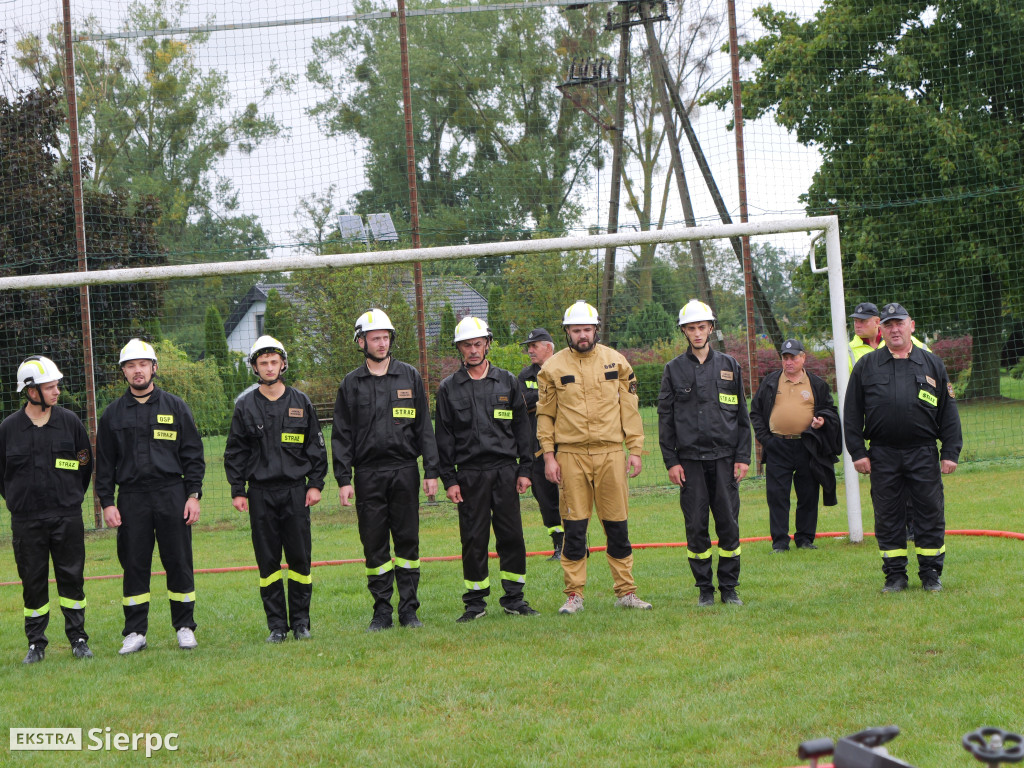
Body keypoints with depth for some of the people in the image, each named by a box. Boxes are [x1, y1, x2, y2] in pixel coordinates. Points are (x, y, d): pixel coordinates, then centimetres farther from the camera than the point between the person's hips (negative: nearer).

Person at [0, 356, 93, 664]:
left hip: (67, 518, 1)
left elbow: (85, 464, 12)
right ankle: (36, 643, 14)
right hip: (26, 521, -1)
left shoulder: (70, 422, 2)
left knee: (72, 578, 3)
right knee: (33, 582, 4)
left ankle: (78, 638, 13)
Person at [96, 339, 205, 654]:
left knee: (179, 563, 1)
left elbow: (193, 454, 6)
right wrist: (106, 503, 2)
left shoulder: (175, 407, 7)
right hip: (131, 499, 1)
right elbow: (104, 463, 10)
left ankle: (185, 627, 11)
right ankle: (135, 632, 8)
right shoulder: (113, 414, 9)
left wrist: (193, 495, -2)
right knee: (134, 565, 1)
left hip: (172, 495, -1)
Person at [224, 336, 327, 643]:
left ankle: (301, 622, 10)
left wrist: (315, 484, 3)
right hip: (261, 493, 0)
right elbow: (234, 453, 7)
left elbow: (316, 446, 10)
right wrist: (237, 491, 1)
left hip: (295, 490, 0)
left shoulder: (300, 402, 7)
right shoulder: (245, 406, 5)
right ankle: (277, 625, 7)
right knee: (268, 560, 1)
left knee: (300, 557, 0)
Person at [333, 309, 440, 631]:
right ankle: (382, 611, 9)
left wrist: (431, 471, 1)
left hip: (405, 471, 0)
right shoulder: (351, 384, 7)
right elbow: (342, 436, 6)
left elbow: (424, 428, 7)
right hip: (368, 474, 0)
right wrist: (343, 480, -3)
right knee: (374, 544, 1)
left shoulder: (410, 377, 7)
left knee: (408, 540, 1)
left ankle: (409, 608, 8)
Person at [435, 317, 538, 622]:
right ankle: (475, 602, 8)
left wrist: (525, 469, 4)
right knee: (473, 538, 0)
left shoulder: (507, 382, 9)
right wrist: (449, 479, -1)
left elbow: (522, 428, 11)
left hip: (505, 471, 1)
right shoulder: (449, 388, 6)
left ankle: (514, 597, 11)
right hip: (469, 474, -1)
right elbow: (443, 437, 5)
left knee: (511, 534, 1)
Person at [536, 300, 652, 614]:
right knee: (574, 527, 0)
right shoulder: (553, 367, 3)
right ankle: (574, 595, 8)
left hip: (610, 454, 1)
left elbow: (629, 408, 8)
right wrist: (548, 456, -1)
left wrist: (635, 450, 3)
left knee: (617, 526, 3)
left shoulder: (615, 361, 6)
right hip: (571, 456, -1)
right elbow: (545, 414, 6)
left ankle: (625, 592, 12)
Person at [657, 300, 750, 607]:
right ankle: (705, 589, 9)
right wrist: (671, 461, -2)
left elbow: (742, 415, 11)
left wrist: (743, 456, 3)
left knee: (729, 524, -1)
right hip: (690, 460, 0)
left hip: (724, 458, 1)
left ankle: (729, 587, 8)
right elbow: (665, 417, 6)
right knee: (696, 526, 0)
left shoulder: (728, 366, 10)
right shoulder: (674, 369, 7)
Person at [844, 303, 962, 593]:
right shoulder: (866, 366, 8)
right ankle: (895, 574, 13)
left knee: (931, 513, 0)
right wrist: (858, 452, -1)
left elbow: (948, 413, 9)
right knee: (888, 515, 4)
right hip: (882, 456, 0)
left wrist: (950, 452, 2)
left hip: (924, 453, 0)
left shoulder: (932, 364, 10)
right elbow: (852, 414, 7)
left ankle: (931, 573, 11)